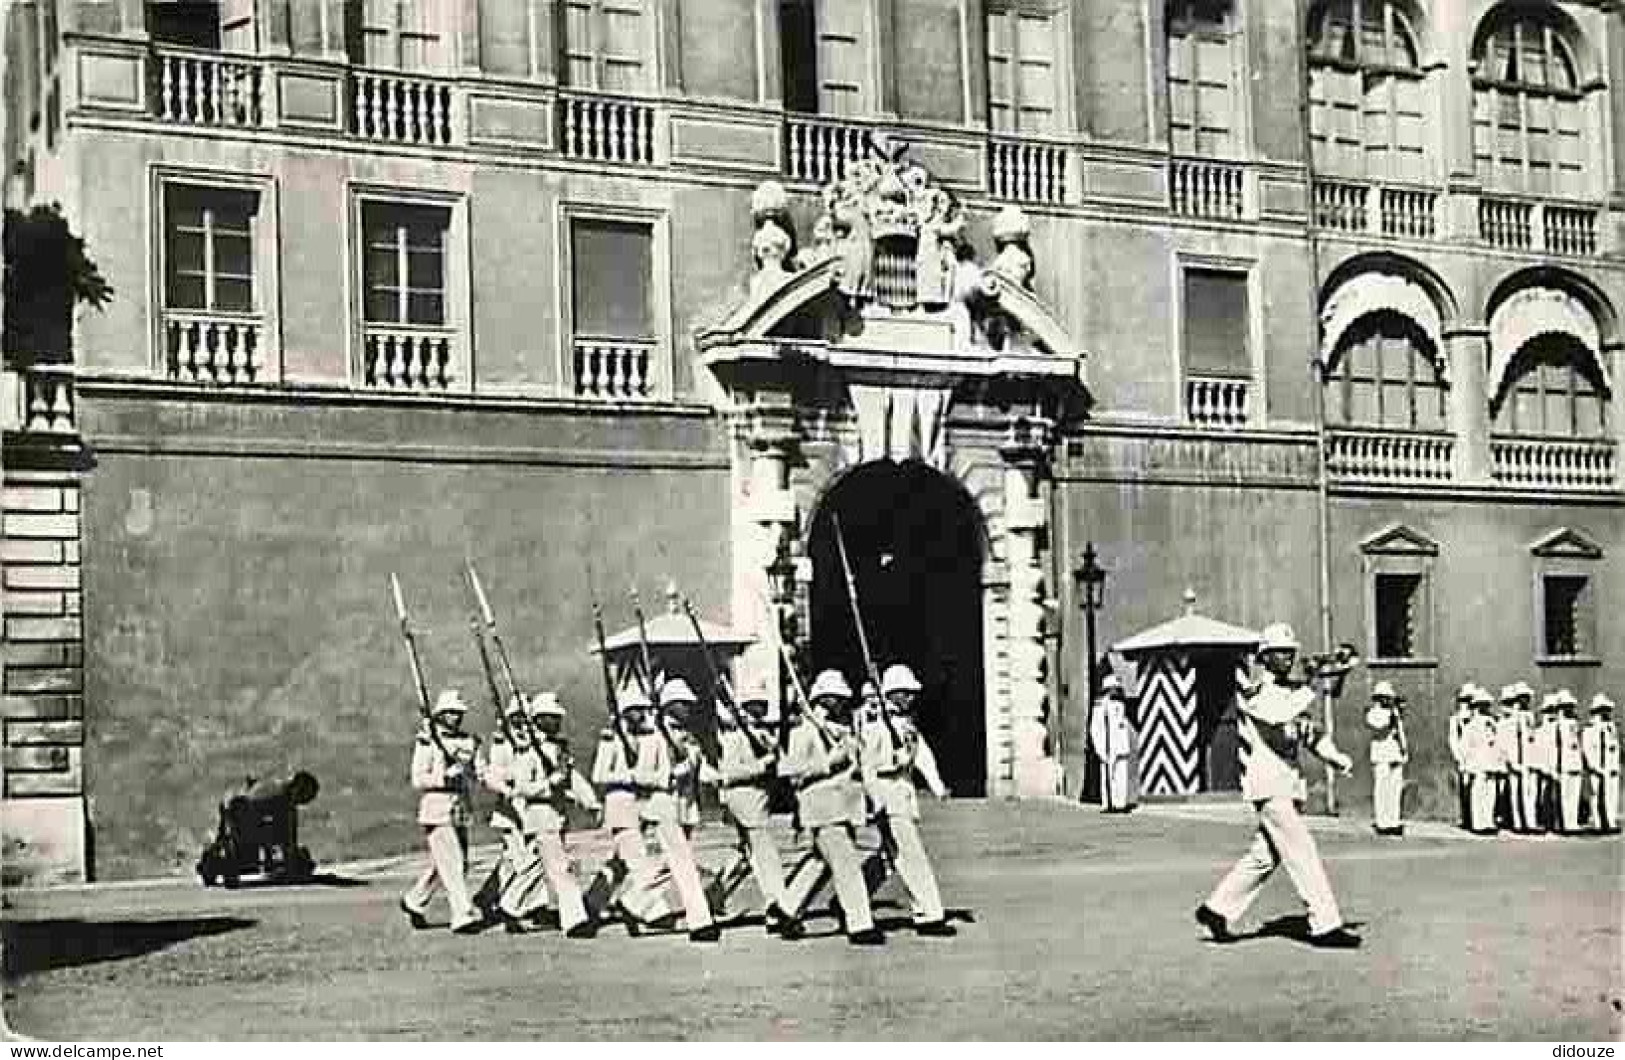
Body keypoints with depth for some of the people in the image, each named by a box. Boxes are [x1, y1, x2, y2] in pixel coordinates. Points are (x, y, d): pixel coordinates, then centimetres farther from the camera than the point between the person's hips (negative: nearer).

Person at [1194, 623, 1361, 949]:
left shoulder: (1294, 693, 16)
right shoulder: (1252, 690, -8)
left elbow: (1310, 733, 19)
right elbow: (1276, 715, -25)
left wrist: (1337, 757, 3)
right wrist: (1313, 691, -20)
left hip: (1290, 785, 8)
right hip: (1268, 785, -8)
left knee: (1264, 856, 12)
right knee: (1303, 854, -9)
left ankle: (1216, 908, 22)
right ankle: (1325, 925, -6)